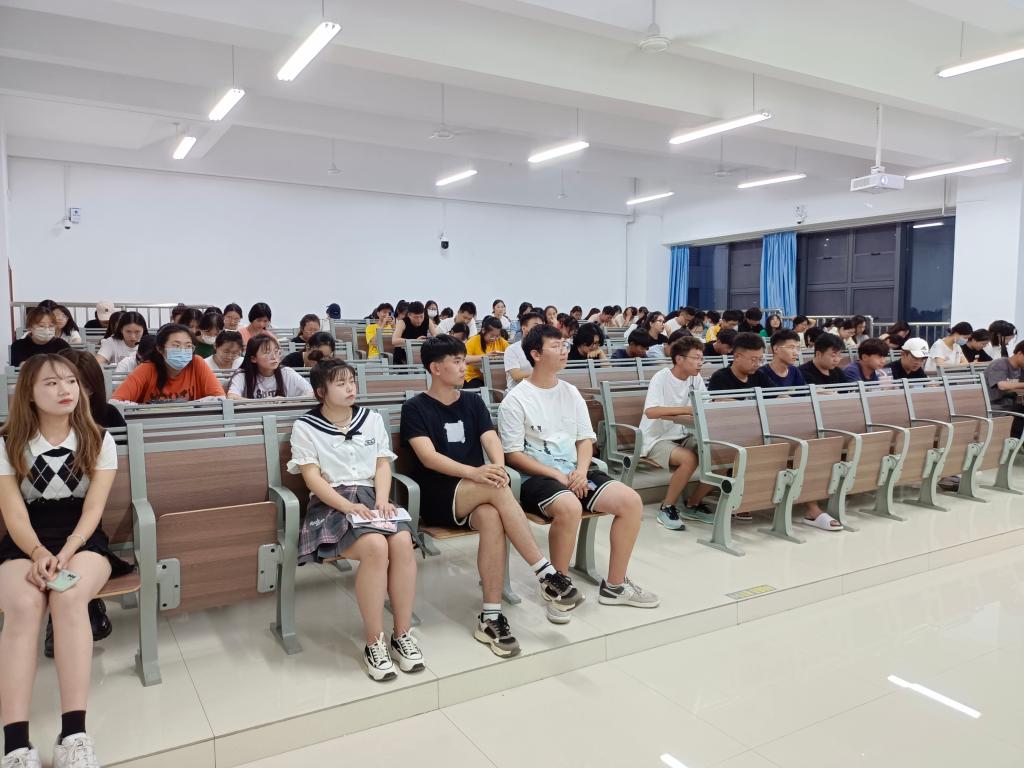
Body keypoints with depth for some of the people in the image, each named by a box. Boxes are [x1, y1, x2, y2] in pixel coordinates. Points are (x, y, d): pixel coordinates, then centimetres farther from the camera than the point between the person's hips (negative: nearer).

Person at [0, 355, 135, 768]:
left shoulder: (99, 440, 6)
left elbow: (93, 509, -2)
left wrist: (66, 552, -21)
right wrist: (39, 554, -23)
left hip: (83, 539, 0)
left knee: (68, 598, -34)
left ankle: (74, 734, -36)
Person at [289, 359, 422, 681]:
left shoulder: (372, 419, 16)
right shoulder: (305, 427, 4)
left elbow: (383, 464, 10)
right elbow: (312, 477, -5)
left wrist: (382, 499, -10)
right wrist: (348, 506, -19)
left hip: (371, 496, 4)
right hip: (332, 503, -4)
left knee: (403, 542, -30)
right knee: (375, 547, -34)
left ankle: (402, 634, -16)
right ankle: (374, 642, -21)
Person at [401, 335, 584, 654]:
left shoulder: (473, 402, 14)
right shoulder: (415, 408, 0)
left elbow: (491, 439, -1)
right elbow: (428, 457, -15)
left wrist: (497, 466, -26)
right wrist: (473, 472, -31)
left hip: (476, 496, 4)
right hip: (435, 497, -4)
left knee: (492, 518, -33)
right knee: (498, 490, -32)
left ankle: (491, 616, -28)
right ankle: (546, 574, -29)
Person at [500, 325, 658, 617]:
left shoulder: (571, 392, 13)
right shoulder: (515, 401, -6)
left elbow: (585, 439, 13)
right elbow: (513, 455, -9)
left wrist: (581, 471, -8)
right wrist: (556, 475, -17)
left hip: (574, 472, 6)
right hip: (536, 477, -6)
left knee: (631, 500, -13)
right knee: (569, 507, -38)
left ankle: (614, 585, 1)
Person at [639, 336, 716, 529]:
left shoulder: (695, 378, 7)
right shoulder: (661, 378, -15)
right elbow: (650, 411, -30)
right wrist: (686, 409, -37)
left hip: (684, 436, 7)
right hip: (657, 439, -7)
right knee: (689, 459, -33)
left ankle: (693, 505, 6)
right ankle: (666, 508, -12)